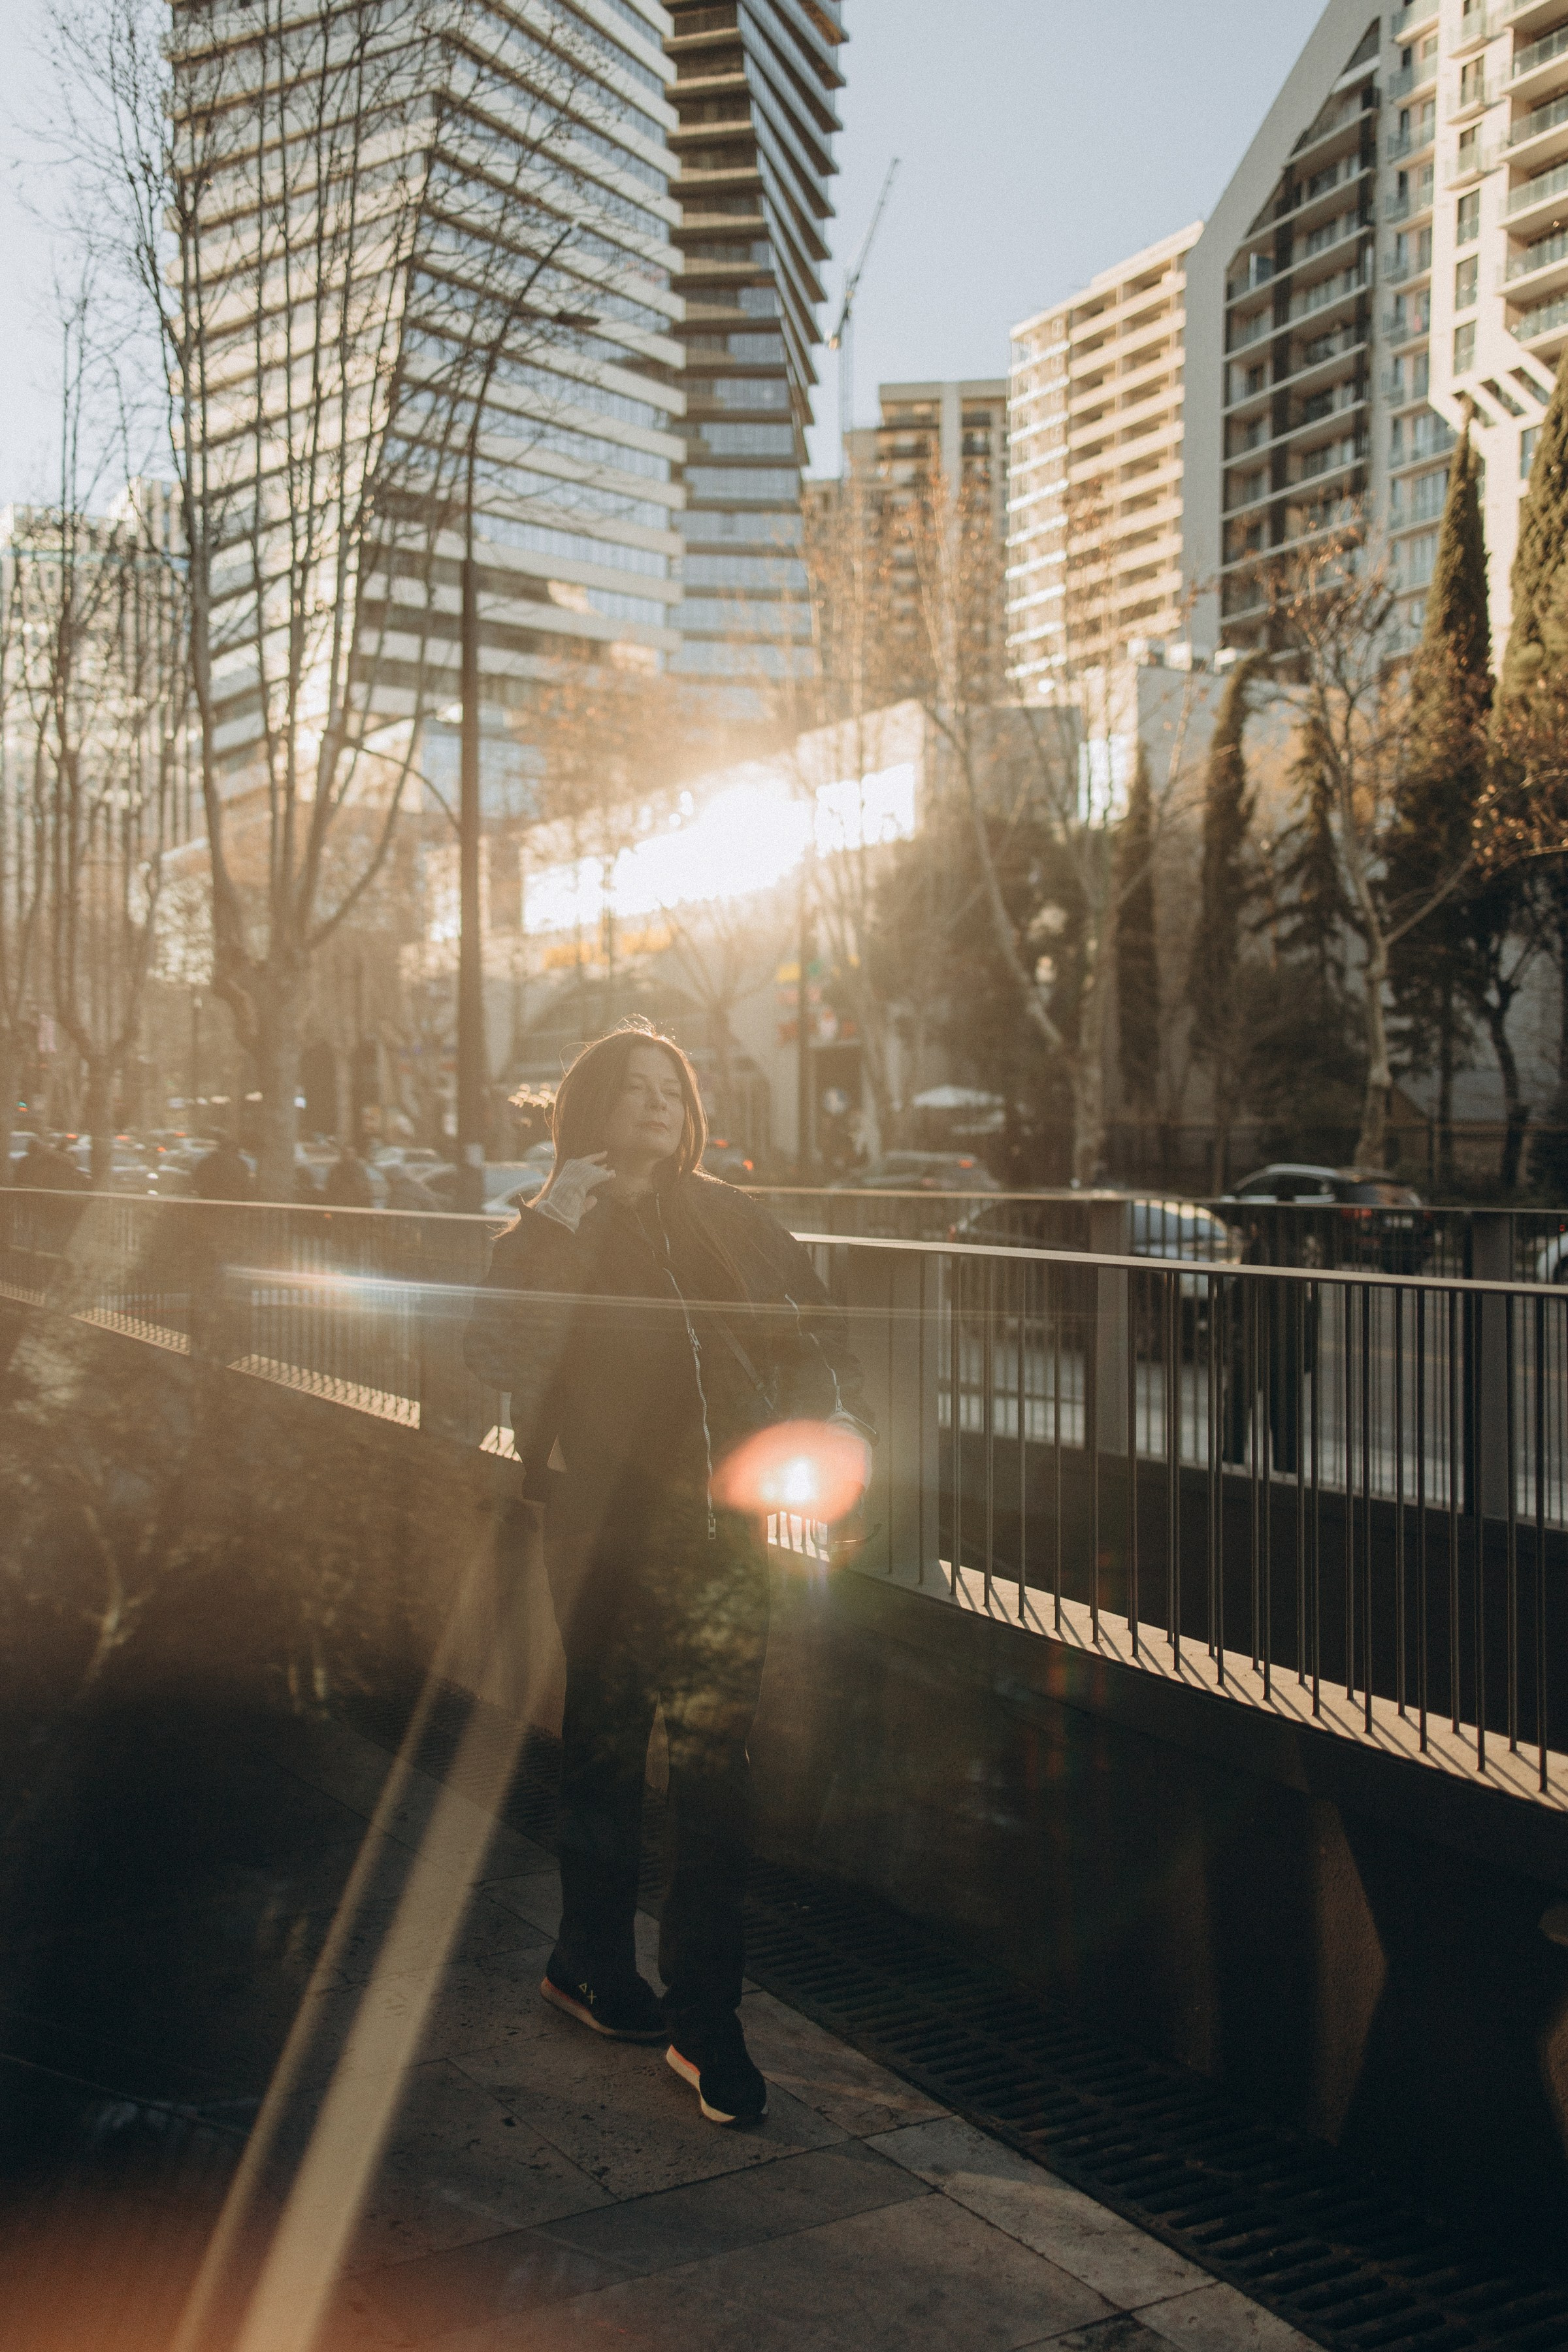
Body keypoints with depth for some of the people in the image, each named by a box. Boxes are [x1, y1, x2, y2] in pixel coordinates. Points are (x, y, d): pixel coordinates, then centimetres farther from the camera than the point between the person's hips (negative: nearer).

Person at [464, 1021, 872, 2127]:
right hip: (606, 1527, -2)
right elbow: (500, 1357, -14)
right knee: (606, 1748, 11)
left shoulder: (730, 1220, 10)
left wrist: (836, 1416, -6)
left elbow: (814, 1326, 13)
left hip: (720, 1520, 2)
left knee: (713, 1764, -2)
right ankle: (597, 1965, 32)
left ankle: (704, 2014, 9)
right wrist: (551, 1227, -18)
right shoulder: (551, 1233, 2)